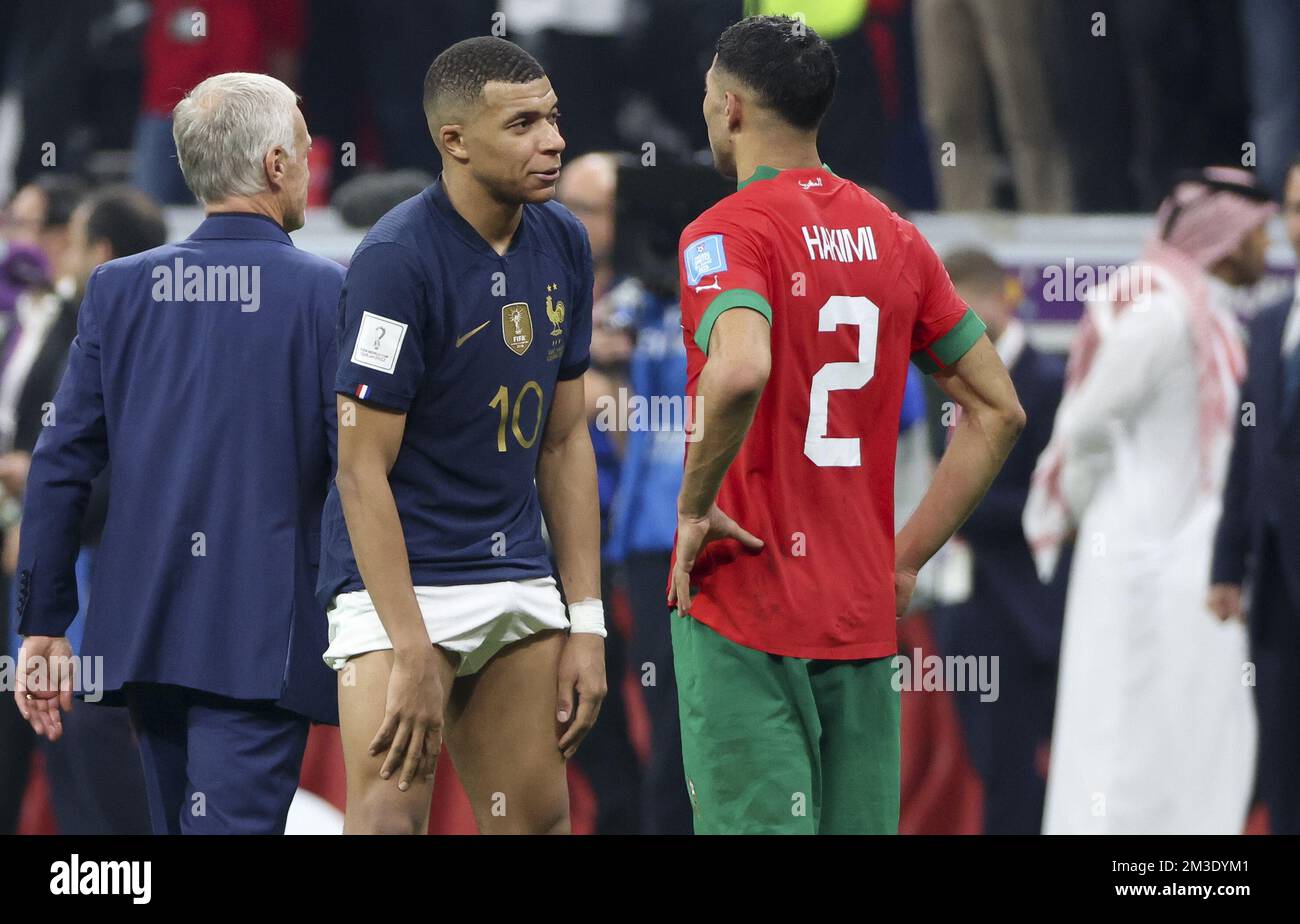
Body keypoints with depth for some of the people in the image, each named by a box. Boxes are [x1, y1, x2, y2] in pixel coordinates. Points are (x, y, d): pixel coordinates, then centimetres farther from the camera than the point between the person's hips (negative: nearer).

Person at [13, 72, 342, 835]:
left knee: (178, 825, 16)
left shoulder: (119, 289, 5)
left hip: (145, 628, 5)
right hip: (261, 642, -5)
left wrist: (44, 627, 8)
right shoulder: (325, 294, -6)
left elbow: (60, 469, 3)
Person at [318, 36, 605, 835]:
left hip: (518, 580, 7)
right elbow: (362, 471, -18)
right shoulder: (397, 259, -18)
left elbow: (565, 442, 10)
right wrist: (412, 656, -22)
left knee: (539, 820, 6)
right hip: (400, 581, -7)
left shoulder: (562, 244, 4)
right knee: (390, 817, -17)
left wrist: (587, 622, 5)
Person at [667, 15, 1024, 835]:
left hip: (743, 616, -6)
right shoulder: (893, 237, 10)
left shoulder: (726, 232, -10)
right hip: (863, 618, 6)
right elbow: (1000, 410, 13)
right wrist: (906, 559, 14)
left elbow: (738, 372, -31)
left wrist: (694, 506, -16)